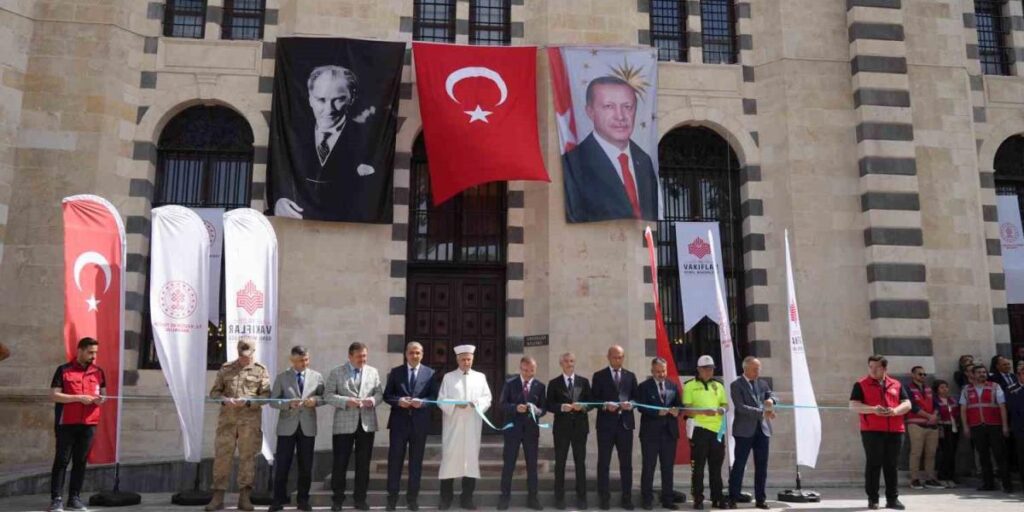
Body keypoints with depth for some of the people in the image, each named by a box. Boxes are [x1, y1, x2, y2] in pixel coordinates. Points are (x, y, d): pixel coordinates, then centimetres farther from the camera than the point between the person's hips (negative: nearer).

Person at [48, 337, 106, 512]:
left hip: (89, 424, 4)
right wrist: (79, 398, -16)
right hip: (66, 423, -3)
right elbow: (54, 395, -8)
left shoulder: (98, 372, 10)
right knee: (61, 460, 0)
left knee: (80, 461, 6)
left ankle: (74, 498, 13)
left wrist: (101, 399, -5)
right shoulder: (63, 370, -2)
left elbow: (103, 393, 19)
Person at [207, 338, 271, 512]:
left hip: (250, 419, -2)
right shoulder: (226, 368, 12)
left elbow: (266, 395, 0)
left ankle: (244, 497, 8)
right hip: (227, 418, 2)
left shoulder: (260, 370, 6)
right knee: (221, 455, 1)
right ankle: (218, 496, 9)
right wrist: (224, 400, -10)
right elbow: (214, 391, 12)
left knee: (247, 456, 1)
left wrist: (247, 402, -15)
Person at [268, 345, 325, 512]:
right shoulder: (282, 377, 2)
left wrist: (315, 400, -14)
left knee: (306, 466, 6)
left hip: (308, 426, 2)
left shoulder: (317, 376, 6)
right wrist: (289, 403, -19)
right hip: (287, 426, -1)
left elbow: (324, 397, 7)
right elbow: (273, 401, -1)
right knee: (282, 465, 0)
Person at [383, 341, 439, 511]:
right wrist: (398, 401, -16)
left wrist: (422, 402, -17)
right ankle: (392, 496, 13)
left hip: (419, 423, 0)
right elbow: (387, 395, 3)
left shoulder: (430, 373, 5)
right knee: (395, 460, 3)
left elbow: (435, 397, 1)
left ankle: (412, 497, 18)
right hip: (399, 422, 0)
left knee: (416, 461, 8)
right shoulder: (395, 372, 5)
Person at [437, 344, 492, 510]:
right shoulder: (448, 377, 6)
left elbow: (487, 399, 5)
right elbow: (441, 400, 0)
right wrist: (455, 404, -18)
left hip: (472, 426, 2)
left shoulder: (480, 377, 11)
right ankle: (446, 498, 6)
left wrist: (477, 403, -15)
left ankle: (467, 498, 10)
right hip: (452, 425, -1)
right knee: (449, 458, -2)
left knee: (471, 458, 2)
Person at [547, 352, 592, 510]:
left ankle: (581, 498, 13)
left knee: (580, 462, 4)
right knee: (560, 463, 4)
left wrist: (583, 407, -15)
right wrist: (562, 407, -19)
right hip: (561, 427, -1)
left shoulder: (584, 382, 8)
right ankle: (560, 498, 13)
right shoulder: (554, 383, 4)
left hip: (580, 427, 1)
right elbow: (549, 405, -1)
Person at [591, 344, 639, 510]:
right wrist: (605, 405, -18)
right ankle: (604, 498, 9)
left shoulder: (630, 376, 12)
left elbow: (636, 397, 10)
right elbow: (594, 399, -1)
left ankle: (627, 498, 14)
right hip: (606, 424, -2)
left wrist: (630, 404, -11)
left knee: (626, 463, 6)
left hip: (625, 423, 2)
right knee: (603, 463, 2)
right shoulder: (599, 376, 3)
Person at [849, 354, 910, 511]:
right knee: (873, 464, -3)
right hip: (871, 431, -3)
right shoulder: (861, 384, 4)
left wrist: (895, 410, -11)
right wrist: (872, 409, -18)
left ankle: (893, 499, 13)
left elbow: (907, 404, 10)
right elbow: (853, 405, -3)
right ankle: (872, 499, 3)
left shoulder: (896, 384, 14)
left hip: (895, 431, 3)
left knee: (891, 465, 6)